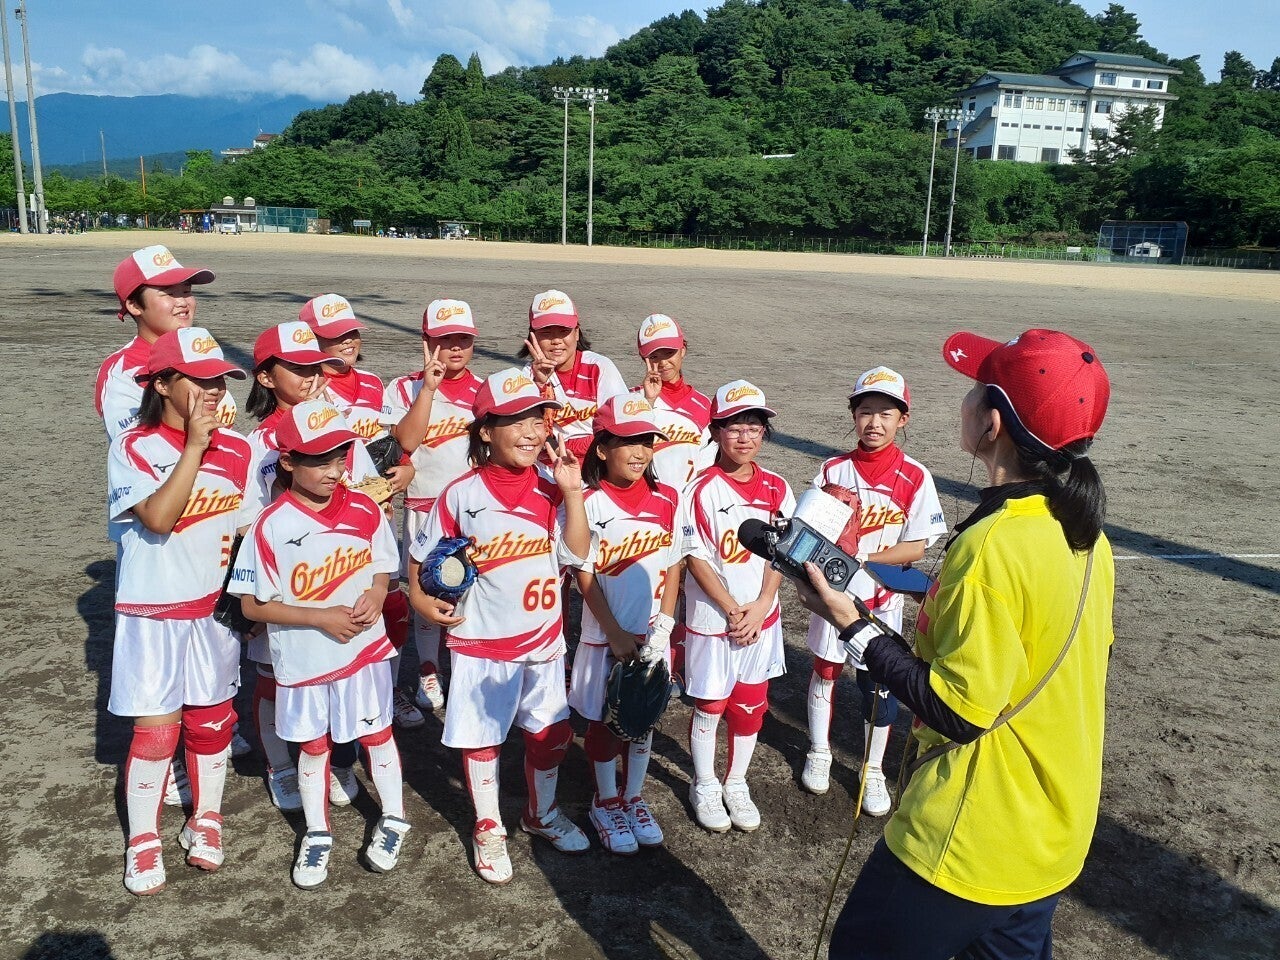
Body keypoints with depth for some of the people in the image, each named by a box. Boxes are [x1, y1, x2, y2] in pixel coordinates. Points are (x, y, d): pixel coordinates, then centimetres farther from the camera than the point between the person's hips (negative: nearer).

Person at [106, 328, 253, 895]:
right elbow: (158, 517, -26)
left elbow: (247, 528, 5)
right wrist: (194, 445, -25)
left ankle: (206, 818, 34)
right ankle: (143, 841, 21)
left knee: (211, 719, 13)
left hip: (215, 609, 3)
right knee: (154, 729, 3)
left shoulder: (236, 450, -1)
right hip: (153, 613, -3)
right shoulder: (133, 448, -11)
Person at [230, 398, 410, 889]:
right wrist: (320, 617, -20)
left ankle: (394, 820, 36)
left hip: (365, 649, 1)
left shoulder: (364, 511, -8)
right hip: (302, 658, -1)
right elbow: (252, 605, -13)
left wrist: (375, 596, -16)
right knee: (313, 746, 16)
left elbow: (384, 566, 6)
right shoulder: (271, 526, -16)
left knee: (376, 734, 15)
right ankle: (317, 835, 36)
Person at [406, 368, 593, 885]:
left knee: (552, 731, 16)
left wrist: (573, 493, -18)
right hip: (481, 641, -3)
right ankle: (488, 829, 35)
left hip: (543, 638, 3)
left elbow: (577, 554, -11)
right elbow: (421, 554, -1)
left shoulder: (551, 491, -3)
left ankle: (542, 813, 42)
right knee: (481, 737, 12)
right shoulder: (460, 494, -13)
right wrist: (421, 599, -15)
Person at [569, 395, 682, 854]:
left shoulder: (667, 499, -3)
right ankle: (606, 803, 31)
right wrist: (616, 634, -13)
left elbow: (673, 567, 1)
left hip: (654, 634, 3)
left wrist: (663, 627, -7)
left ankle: (634, 798, 35)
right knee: (604, 720, 11)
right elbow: (585, 578, -10)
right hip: (606, 634, -3)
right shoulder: (589, 505, -13)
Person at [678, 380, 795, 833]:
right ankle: (704, 787, 30)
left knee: (750, 707, 14)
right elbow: (696, 558, -13)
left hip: (761, 619, 4)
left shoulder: (776, 489, 0)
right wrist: (733, 612, -15)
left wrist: (760, 606, -11)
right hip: (712, 618, -4)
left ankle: (736, 784, 35)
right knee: (709, 706, 9)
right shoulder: (703, 489, -13)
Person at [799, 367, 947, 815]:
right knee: (825, 672, 14)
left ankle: (873, 771, 27)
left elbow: (917, 546, -10)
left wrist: (862, 558, -20)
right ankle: (819, 753, 36)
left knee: (880, 686, 6)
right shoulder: (833, 470, -3)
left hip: (882, 597, -1)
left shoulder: (915, 477, -9)